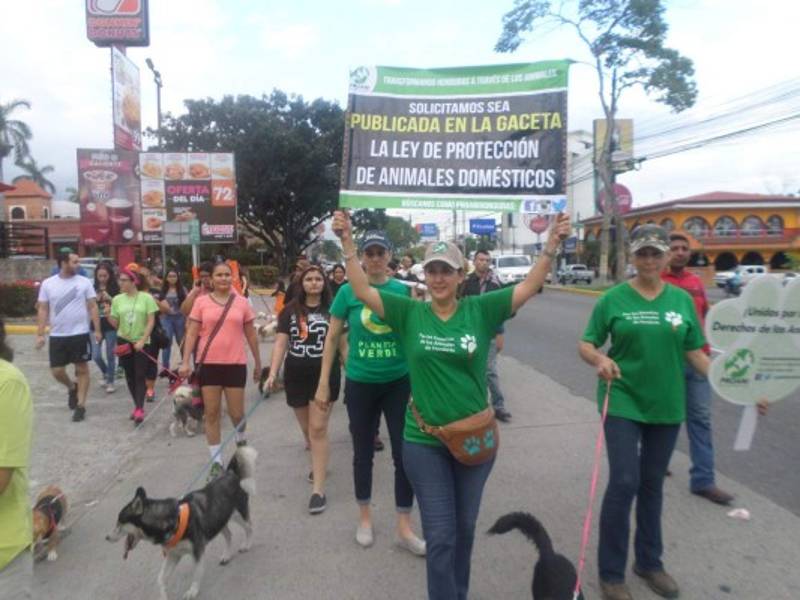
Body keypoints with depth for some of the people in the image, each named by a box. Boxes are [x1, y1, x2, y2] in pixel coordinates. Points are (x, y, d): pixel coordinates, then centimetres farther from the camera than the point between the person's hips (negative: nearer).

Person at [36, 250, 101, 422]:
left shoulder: (84, 282, -2)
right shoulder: (48, 284, 1)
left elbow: (93, 307, -1)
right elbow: (43, 310, 4)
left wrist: (97, 330, -6)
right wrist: (40, 334, -1)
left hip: (80, 334, -2)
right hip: (57, 336, 2)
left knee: (82, 370, 3)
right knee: (56, 371, 5)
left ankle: (81, 406, 12)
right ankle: (72, 388, 36)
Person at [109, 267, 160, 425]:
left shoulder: (146, 297, -8)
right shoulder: (117, 299, 2)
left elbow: (151, 321, -8)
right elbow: (115, 324, 6)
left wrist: (142, 340, -15)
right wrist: (108, 315, -13)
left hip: (142, 342, -4)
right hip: (124, 341, 4)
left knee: (140, 376, -6)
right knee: (129, 376, 9)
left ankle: (140, 409, -4)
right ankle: (137, 406, 21)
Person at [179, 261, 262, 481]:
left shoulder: (242, 302, 3)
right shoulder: (201, 302, 0)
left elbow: (251, 334, 10)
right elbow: (192, 333, 1)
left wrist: (258, 362, 13)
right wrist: (185, 361, -7)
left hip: (235, 364, 0)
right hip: (208, 363, 0)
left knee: (236, 413, 4)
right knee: (211, 413, 6)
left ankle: (241, 440, 38)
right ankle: (216, 462, 18)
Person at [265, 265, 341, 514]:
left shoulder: (332, 309, 0)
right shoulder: (290, 310, 4)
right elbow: (280, 343, 3)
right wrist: (272, 373, -6)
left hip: (326, 375, -3)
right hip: (296, 376, 3)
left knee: (318, 429, -6)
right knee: (307, 429, 16)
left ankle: (318, 490, -1)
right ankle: (319, 463, 45)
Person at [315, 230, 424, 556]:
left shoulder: (403, 290, -3)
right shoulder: (348, 291, -6)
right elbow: (332, 337, 0)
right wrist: (323, 382, 0)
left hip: (399, 382, 1)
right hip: (360, 384, 0)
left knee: (405, 454, 4)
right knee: (363, 452, 14)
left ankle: (404, 527, 21)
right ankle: (365, 517, 36)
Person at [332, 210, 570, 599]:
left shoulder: (481, 310, -6)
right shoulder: (409, 313, -6)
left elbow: (530, 286, -8)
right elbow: (362, 290, -9)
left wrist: (552, 243, -18)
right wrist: (348, 241, -17)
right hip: (424, 442, -1)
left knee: (465, 528, 21)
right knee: (440, 535, 5)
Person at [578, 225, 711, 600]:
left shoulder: (682, 300, 3)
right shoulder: (613, 298, -6)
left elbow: (694, 352, 6)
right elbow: (586, 345, -4)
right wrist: (600, 360, -24)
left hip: (666, 404, 3)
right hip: (623, 402, -3)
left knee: (652, 484, 16)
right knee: (624, 482, -5)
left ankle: (649, 562, 35)